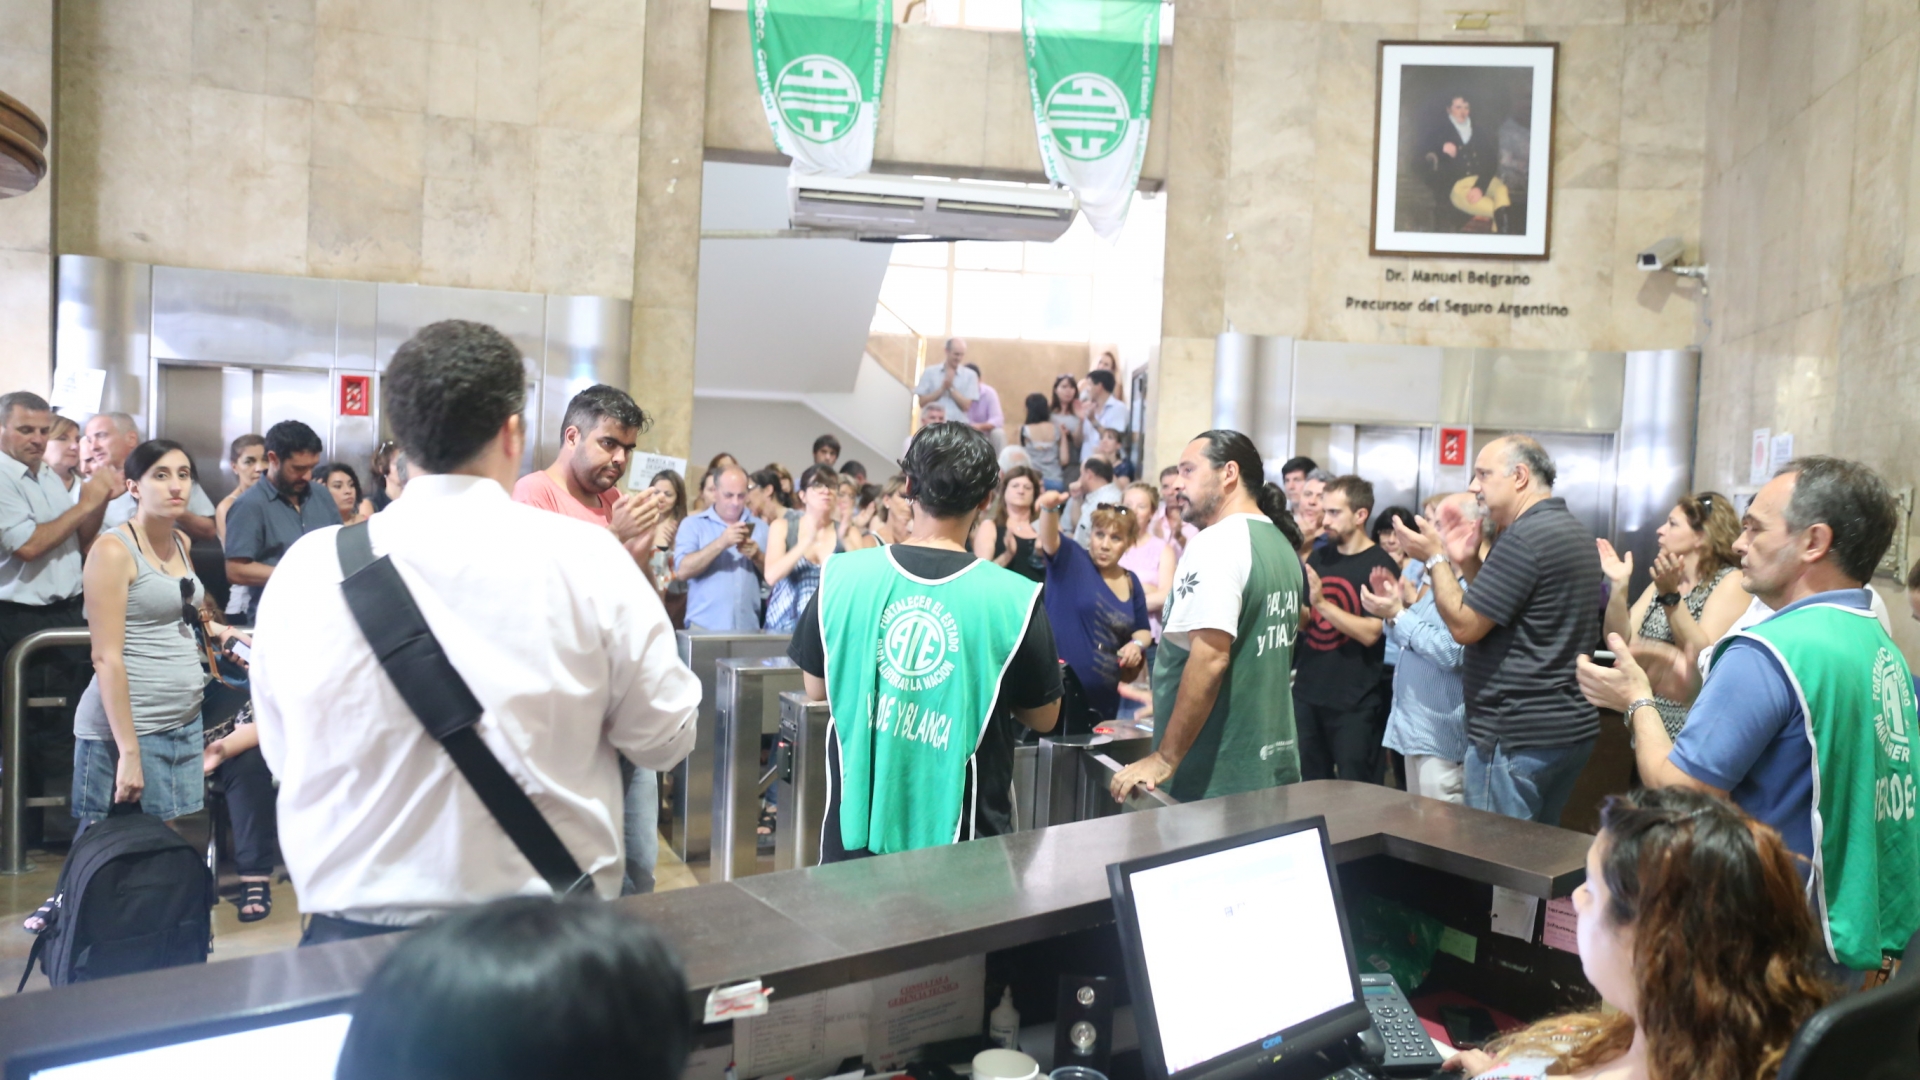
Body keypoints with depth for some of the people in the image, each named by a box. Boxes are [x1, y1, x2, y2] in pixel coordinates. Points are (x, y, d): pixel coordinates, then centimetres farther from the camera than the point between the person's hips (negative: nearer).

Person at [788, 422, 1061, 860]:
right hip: (959, 835, -2)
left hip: (857, 823, 2)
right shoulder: (1013, 598, -13)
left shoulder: (841, 577, -8)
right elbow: (1043, 718, 0)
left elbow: (816, 689, 5)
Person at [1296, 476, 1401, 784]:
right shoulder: (1318, 557, 9)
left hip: (1355, 703, -6)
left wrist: (1322, 603, -26)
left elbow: (1370, 633, -19)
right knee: (1310, 787, 14)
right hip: (1307, 693, 6)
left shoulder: (1380, 566, -9)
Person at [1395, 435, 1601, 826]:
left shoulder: (1524, 538, -18)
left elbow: (1464, 626, -17)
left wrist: (1435, 558, -5)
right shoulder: (1574, 532, 15)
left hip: (1517, 735, -10)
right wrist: (1466, 562, 10)